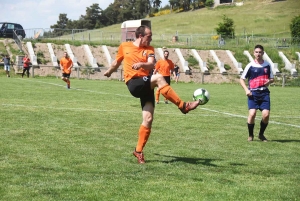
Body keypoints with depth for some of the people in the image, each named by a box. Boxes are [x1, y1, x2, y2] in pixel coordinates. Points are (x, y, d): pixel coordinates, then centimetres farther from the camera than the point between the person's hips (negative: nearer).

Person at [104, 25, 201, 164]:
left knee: (148, 119, -6)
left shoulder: (149, 49, 12)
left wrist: (141, 64, -28)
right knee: (159, 78, -31)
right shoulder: (124, 46, 9)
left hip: (146, 85, 4)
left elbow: (151, 64, -8)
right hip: (133, 84, -4)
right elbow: (117, 62, 27)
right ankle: (183, 106, -31)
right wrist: (109, 72, 42)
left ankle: (138, 151, 8)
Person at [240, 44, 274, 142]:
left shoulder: (267, 65, 9)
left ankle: (261, 134, 14)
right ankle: (250, 135, 5)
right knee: (252, 113, -16)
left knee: (266, 115, -9)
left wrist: (269, 81, -7)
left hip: (264, 93, 2)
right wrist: (246, 89, -9)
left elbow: (272, 78, 18)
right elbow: (242, 79, 6)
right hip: (253, 93, -2)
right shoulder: (250, 66, 1)